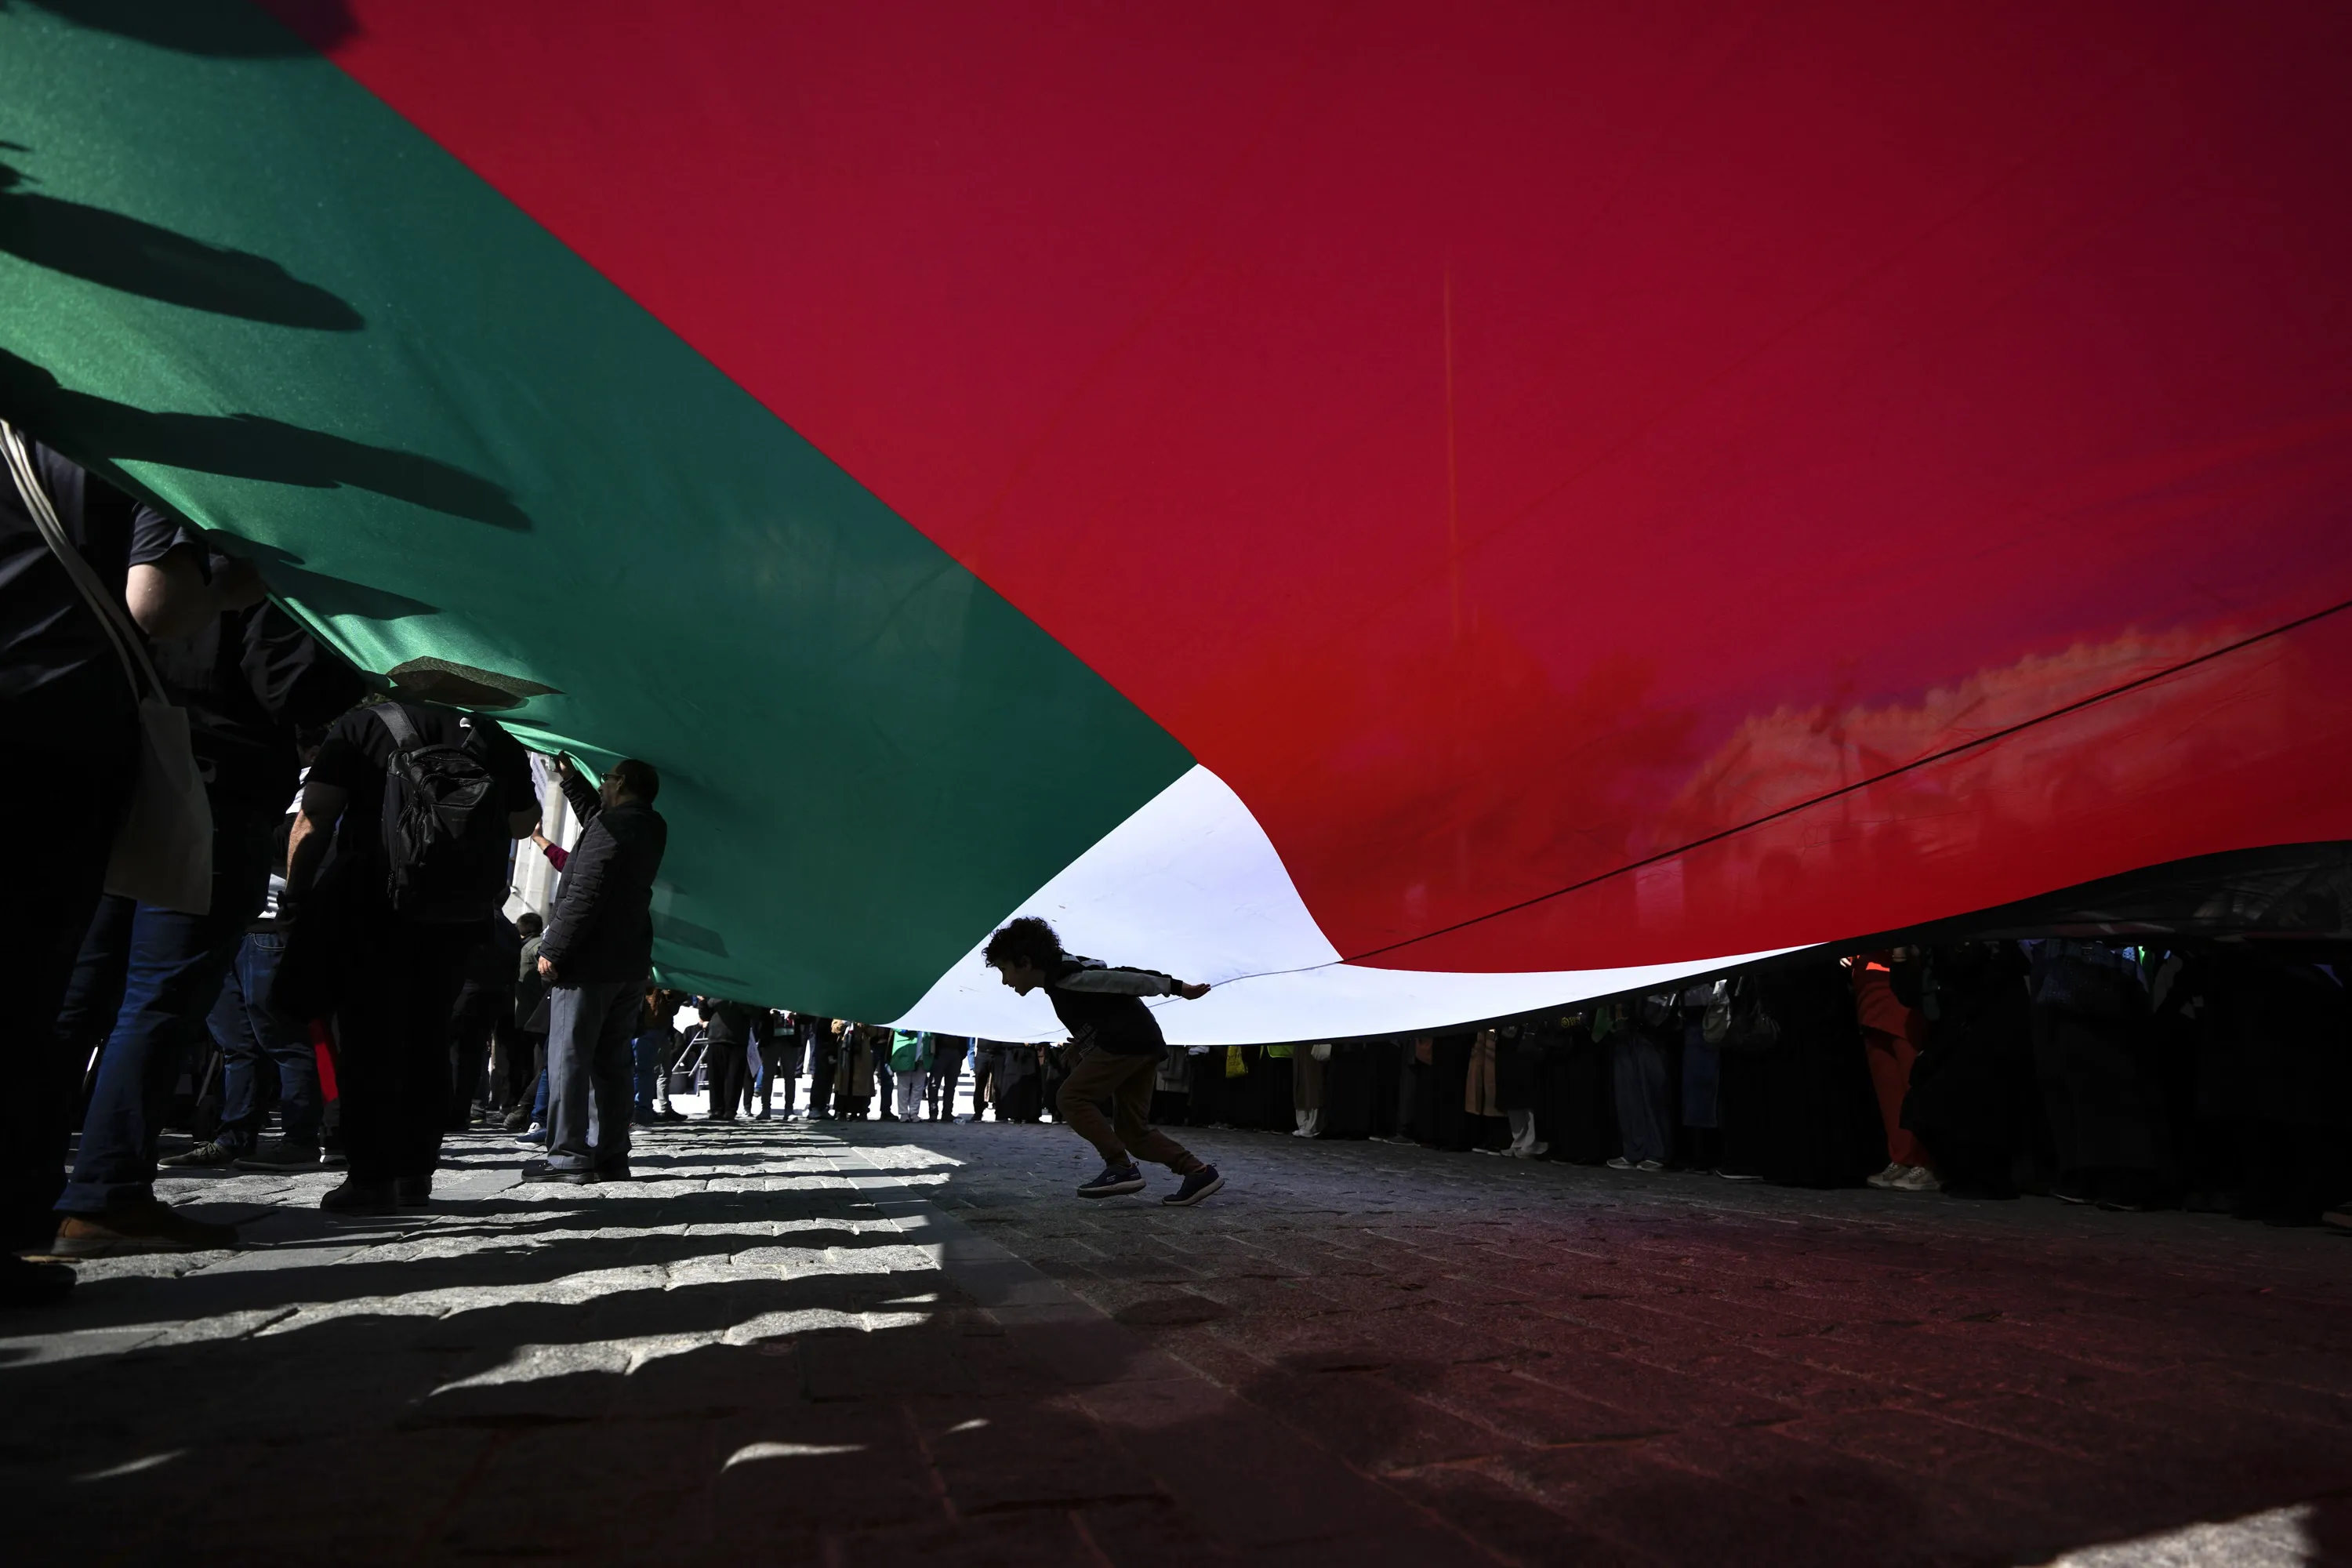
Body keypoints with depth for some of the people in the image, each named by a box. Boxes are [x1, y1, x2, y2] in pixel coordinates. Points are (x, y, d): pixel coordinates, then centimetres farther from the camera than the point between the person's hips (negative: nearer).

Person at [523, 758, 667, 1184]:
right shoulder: (651, 828, 14)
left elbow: (583, 896, -20)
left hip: (589, 964, -9)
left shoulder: (611, 826, -14)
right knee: (611, 1063, 10)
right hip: (630, 965, 9)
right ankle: (611, 1156, 12)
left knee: (568, 1060, -3)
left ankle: (569, 1156, -4)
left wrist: (552, 949, -15)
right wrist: (571, 779, 39)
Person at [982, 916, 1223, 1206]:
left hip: (1127, 1040, -10)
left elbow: (1119, 978, -14)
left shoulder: (1061, 977, -10)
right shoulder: (1061, 977, 20)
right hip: (1143, 1042, 10)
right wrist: (1081, 1048, 15)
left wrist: (1175, 987, -16)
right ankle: (1200, 1172, 3)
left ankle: (1121, 1168, -11)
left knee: (1071, 1097, -7)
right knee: (1132, 1130, 10)